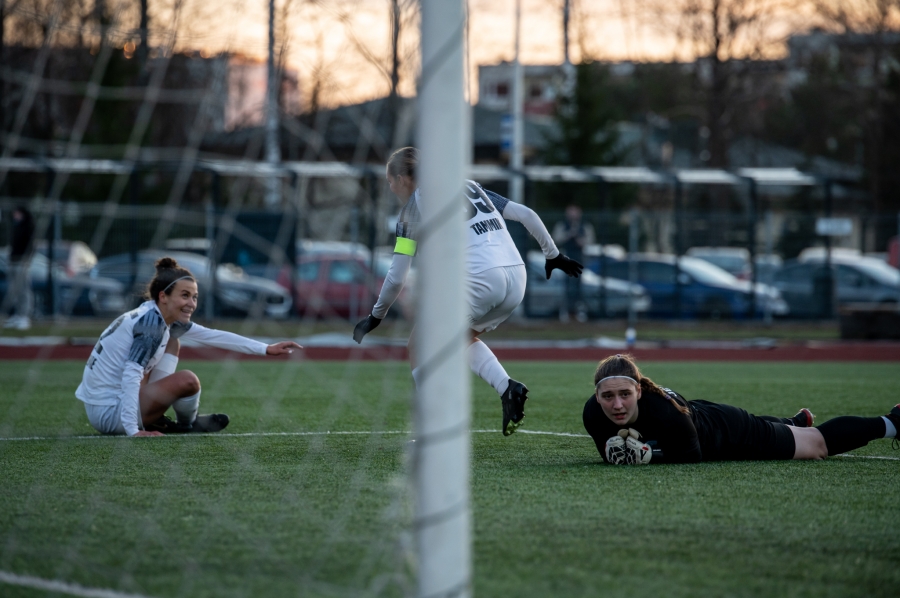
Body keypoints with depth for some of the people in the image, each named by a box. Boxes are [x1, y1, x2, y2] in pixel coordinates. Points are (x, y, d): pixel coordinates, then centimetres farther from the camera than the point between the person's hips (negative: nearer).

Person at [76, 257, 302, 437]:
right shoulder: (151, 322, -21)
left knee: (171, 342, 18)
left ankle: (154, 421, 15)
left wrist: (266, 349, 14)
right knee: (187, 380, -18)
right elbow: (131, 375, -29)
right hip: (106, 412, -10)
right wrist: (132, 431, -33)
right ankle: (188, 425, 13)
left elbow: (213, 336, 14)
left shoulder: (163, 317, 6)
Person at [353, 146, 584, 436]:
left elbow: (397, 277, 3)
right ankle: (508, 388, 5)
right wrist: (553, 254, 29)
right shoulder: (470, 186, 24)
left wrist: (375, 317, 16)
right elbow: (527, 215, 19)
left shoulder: (415, 205, 7)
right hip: (517, 278, 7)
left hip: (478, 280, -7)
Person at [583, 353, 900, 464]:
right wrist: (614, 452, -32)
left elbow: (692, 455, -29)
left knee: (818, 444, 16)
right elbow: (609, 454, -9)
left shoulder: (665, 412, -44)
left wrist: (648, 455, -42)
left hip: (726, 430, -5)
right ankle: (797, 422, 71)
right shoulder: (593, 414, -29)